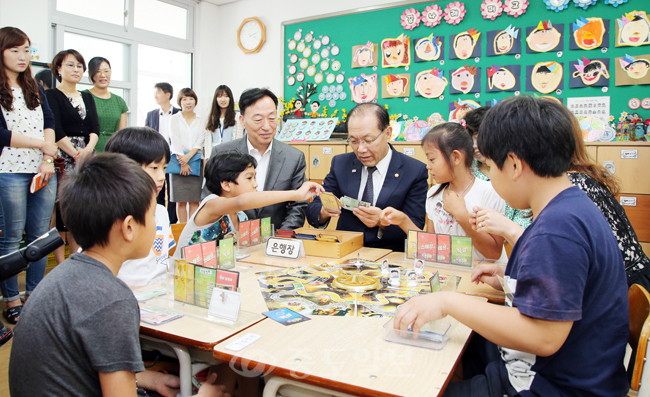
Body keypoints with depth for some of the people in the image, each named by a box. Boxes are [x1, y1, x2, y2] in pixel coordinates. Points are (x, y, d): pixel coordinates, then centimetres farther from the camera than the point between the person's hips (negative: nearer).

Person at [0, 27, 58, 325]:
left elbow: (49, 123, 8)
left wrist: (48, 160, -5)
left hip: (44, 171, 5)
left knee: (40, 235, 7)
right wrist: (43, 145, -9)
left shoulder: (35, 88, 16)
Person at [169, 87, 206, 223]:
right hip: (178, 162, -1)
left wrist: (189, 156, -12)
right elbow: (175, 141, -1)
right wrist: (182, 162, -10)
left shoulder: (200, 120, 12)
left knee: (195, 200, -1)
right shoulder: (174, 119, 7)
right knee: (181, 201, -2)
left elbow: (201, 139, 2)